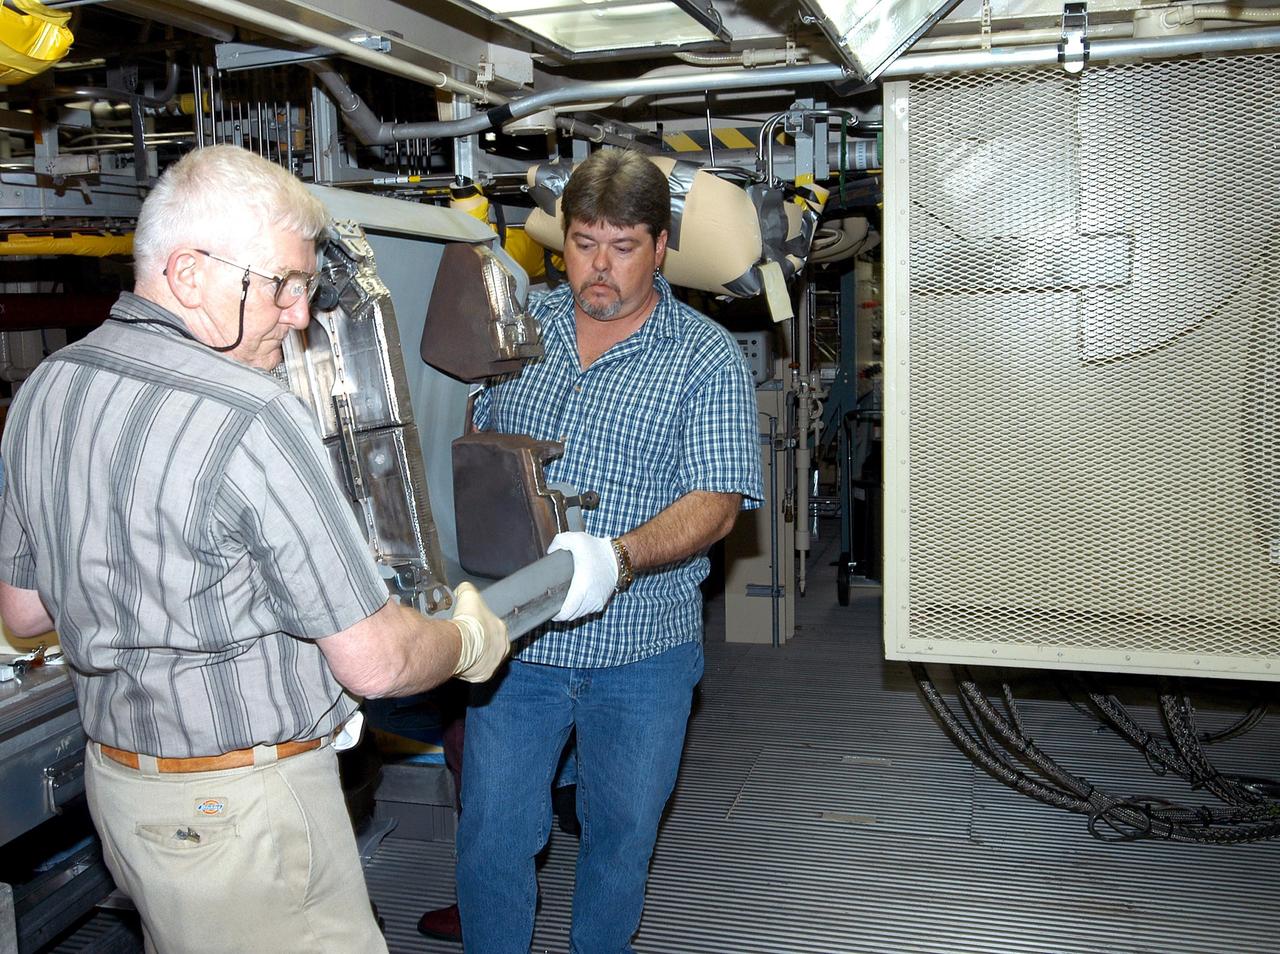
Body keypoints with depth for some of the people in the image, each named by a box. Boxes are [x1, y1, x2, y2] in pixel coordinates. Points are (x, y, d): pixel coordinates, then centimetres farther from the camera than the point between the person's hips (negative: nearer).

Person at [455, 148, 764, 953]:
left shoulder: (705, 357, -7)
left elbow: (717, 503, -16)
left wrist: (617, 557, -33)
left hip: (640, 651, -2)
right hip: (515, 638, 2)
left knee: (622, 833, 17)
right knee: (491, 833, 9)